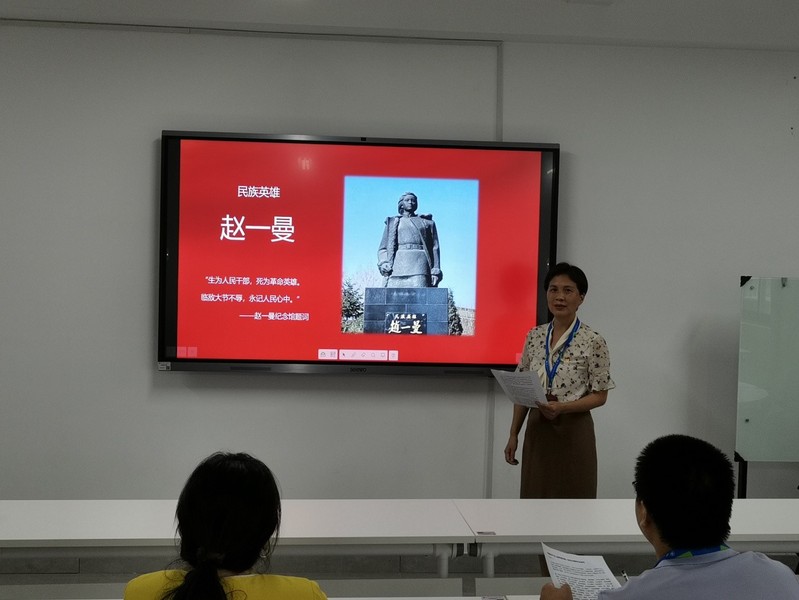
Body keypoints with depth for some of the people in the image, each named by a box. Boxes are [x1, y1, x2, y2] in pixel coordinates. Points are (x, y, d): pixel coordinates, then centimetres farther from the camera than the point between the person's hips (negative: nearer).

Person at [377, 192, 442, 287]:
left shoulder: (427, 223, 23)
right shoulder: (392, 223, 24)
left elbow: (434, 248, 15)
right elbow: (382, 249, 18)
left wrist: (435, 271, 1)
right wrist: (384, 264, -3)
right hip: (396, 267, 1)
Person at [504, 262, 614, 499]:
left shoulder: (593, 341, -10)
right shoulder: (534, 336, 5)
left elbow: (600, 395, -8)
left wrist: (562, 407, -22)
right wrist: (513, 434, 7)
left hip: (573, 433, -4)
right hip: (537, 431, 5)